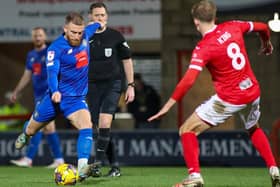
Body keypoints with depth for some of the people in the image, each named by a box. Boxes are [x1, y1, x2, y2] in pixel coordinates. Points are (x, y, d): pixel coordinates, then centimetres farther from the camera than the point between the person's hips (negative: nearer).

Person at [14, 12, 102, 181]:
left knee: (87, 127, -25)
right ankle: (24, 137, 54)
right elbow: (52, 72, -31)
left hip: (77, 98, 2)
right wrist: (55, 91, -47)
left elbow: (93, 27, 21)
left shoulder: (85, 36, -3)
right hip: (56, 96, -2)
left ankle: (82, 168, -36)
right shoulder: (56, 48, -19)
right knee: (32, 129, 16)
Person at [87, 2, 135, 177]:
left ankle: (98, 163, -19)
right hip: (93, 86, 3)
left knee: (104, 122, -20)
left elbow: (127, 60, 7)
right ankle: (115, 166, 13)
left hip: (112, 84, -3)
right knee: (101, 128, 3)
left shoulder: (115, 36, 0)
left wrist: (131, 85, 3)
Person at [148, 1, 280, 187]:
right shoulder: (232, 27, 0)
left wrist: (169, 105, -24)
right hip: (253, 92, 6)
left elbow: (188, 80, -26)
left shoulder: (203, 48, -16)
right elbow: (263, 27, 16)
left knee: (187, 130, 2)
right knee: (254, 129, 35)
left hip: (229, 98, -6)